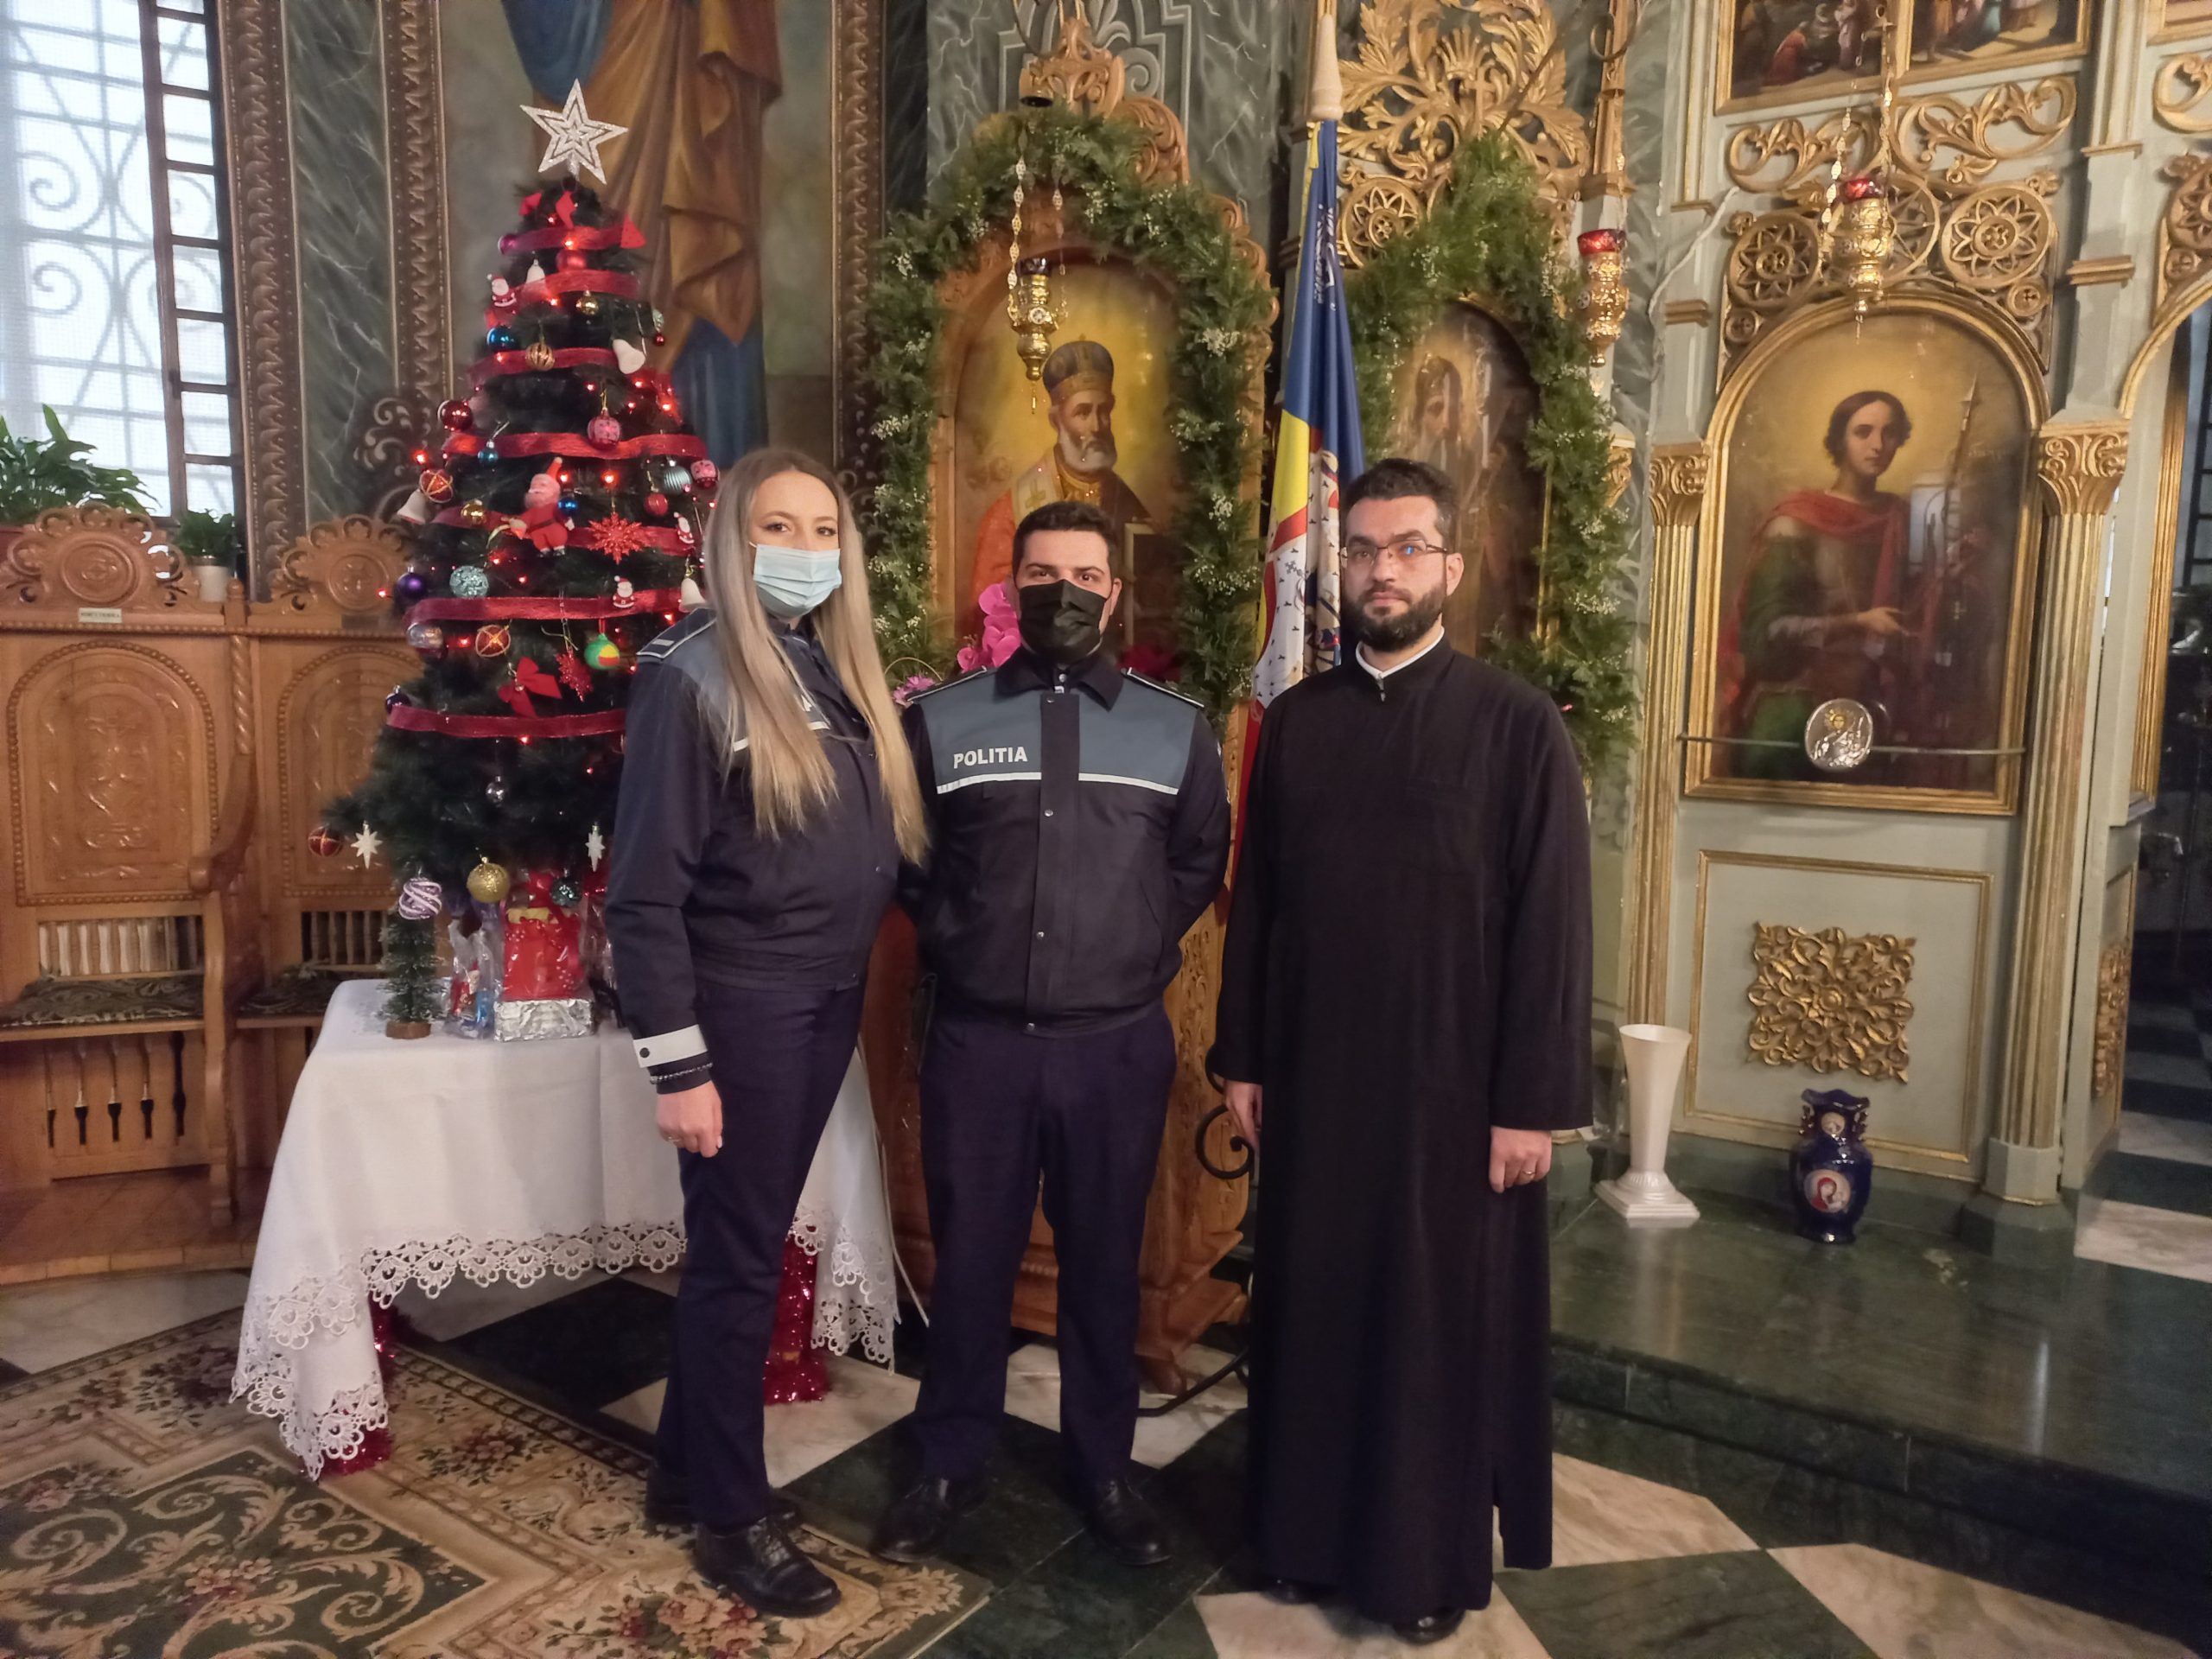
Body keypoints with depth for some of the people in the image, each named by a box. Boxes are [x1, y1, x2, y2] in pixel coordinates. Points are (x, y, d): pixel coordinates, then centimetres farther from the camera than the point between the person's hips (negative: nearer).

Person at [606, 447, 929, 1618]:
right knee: (738, 1260, 7)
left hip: (828, 996, 7)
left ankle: (686, 1471, 38)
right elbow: (644, 891, -15)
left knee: (746, 1245, 19)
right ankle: (733, 1519, 27)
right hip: (742, 1004, -7)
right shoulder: (690, 679, -13)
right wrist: (676, 1064, -16)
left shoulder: (842, 670, 9)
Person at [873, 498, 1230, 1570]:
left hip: (1118, 1044, 1)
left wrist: (1137, 951, 8)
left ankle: (1103, 1468, 33)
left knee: (1103, 1263, 14)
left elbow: (1200, 863, 13)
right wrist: (952, 943, 6)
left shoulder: (1176, 729, 2)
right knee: (969, 1259, 12)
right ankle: (950, 1464, 32)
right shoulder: (940, 718, 0)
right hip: (978, 1038, 0)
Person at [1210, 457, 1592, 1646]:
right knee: (1311, 1310, 14)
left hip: (1453, 1084, -3)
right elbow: (1254, 897, 7)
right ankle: (1308, 1534, 34)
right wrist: (1240, 1056, 6)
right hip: (1311, 1076, 3)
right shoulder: (1296, 718, 5)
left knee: (1441, 1325, 11)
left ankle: (1433, 1561, 31)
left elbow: (1551, 921, -8)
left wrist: (1532, 1101, -10)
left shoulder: (1516, 723, -6)